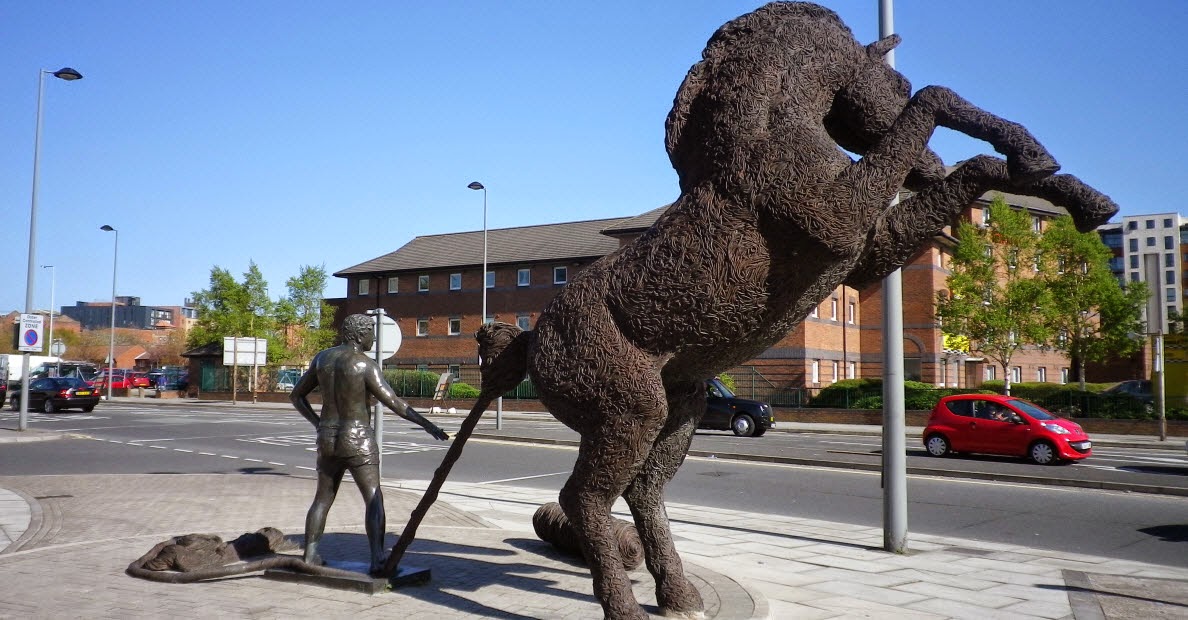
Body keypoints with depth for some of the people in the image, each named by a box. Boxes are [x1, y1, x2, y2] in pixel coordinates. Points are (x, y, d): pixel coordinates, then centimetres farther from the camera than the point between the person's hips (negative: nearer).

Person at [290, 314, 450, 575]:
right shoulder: (366, 365, -14)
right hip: (358, 441, -6)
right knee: (374, 500, -4)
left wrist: (318, 424, 13)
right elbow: (394, 402, -20)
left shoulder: (322, 358, 5)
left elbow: (296, 395, 11)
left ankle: (309, 554, 20)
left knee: (322, 499, 18)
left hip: (327, 439, 6)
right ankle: (377, 560, -13)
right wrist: (427, 425, -17)